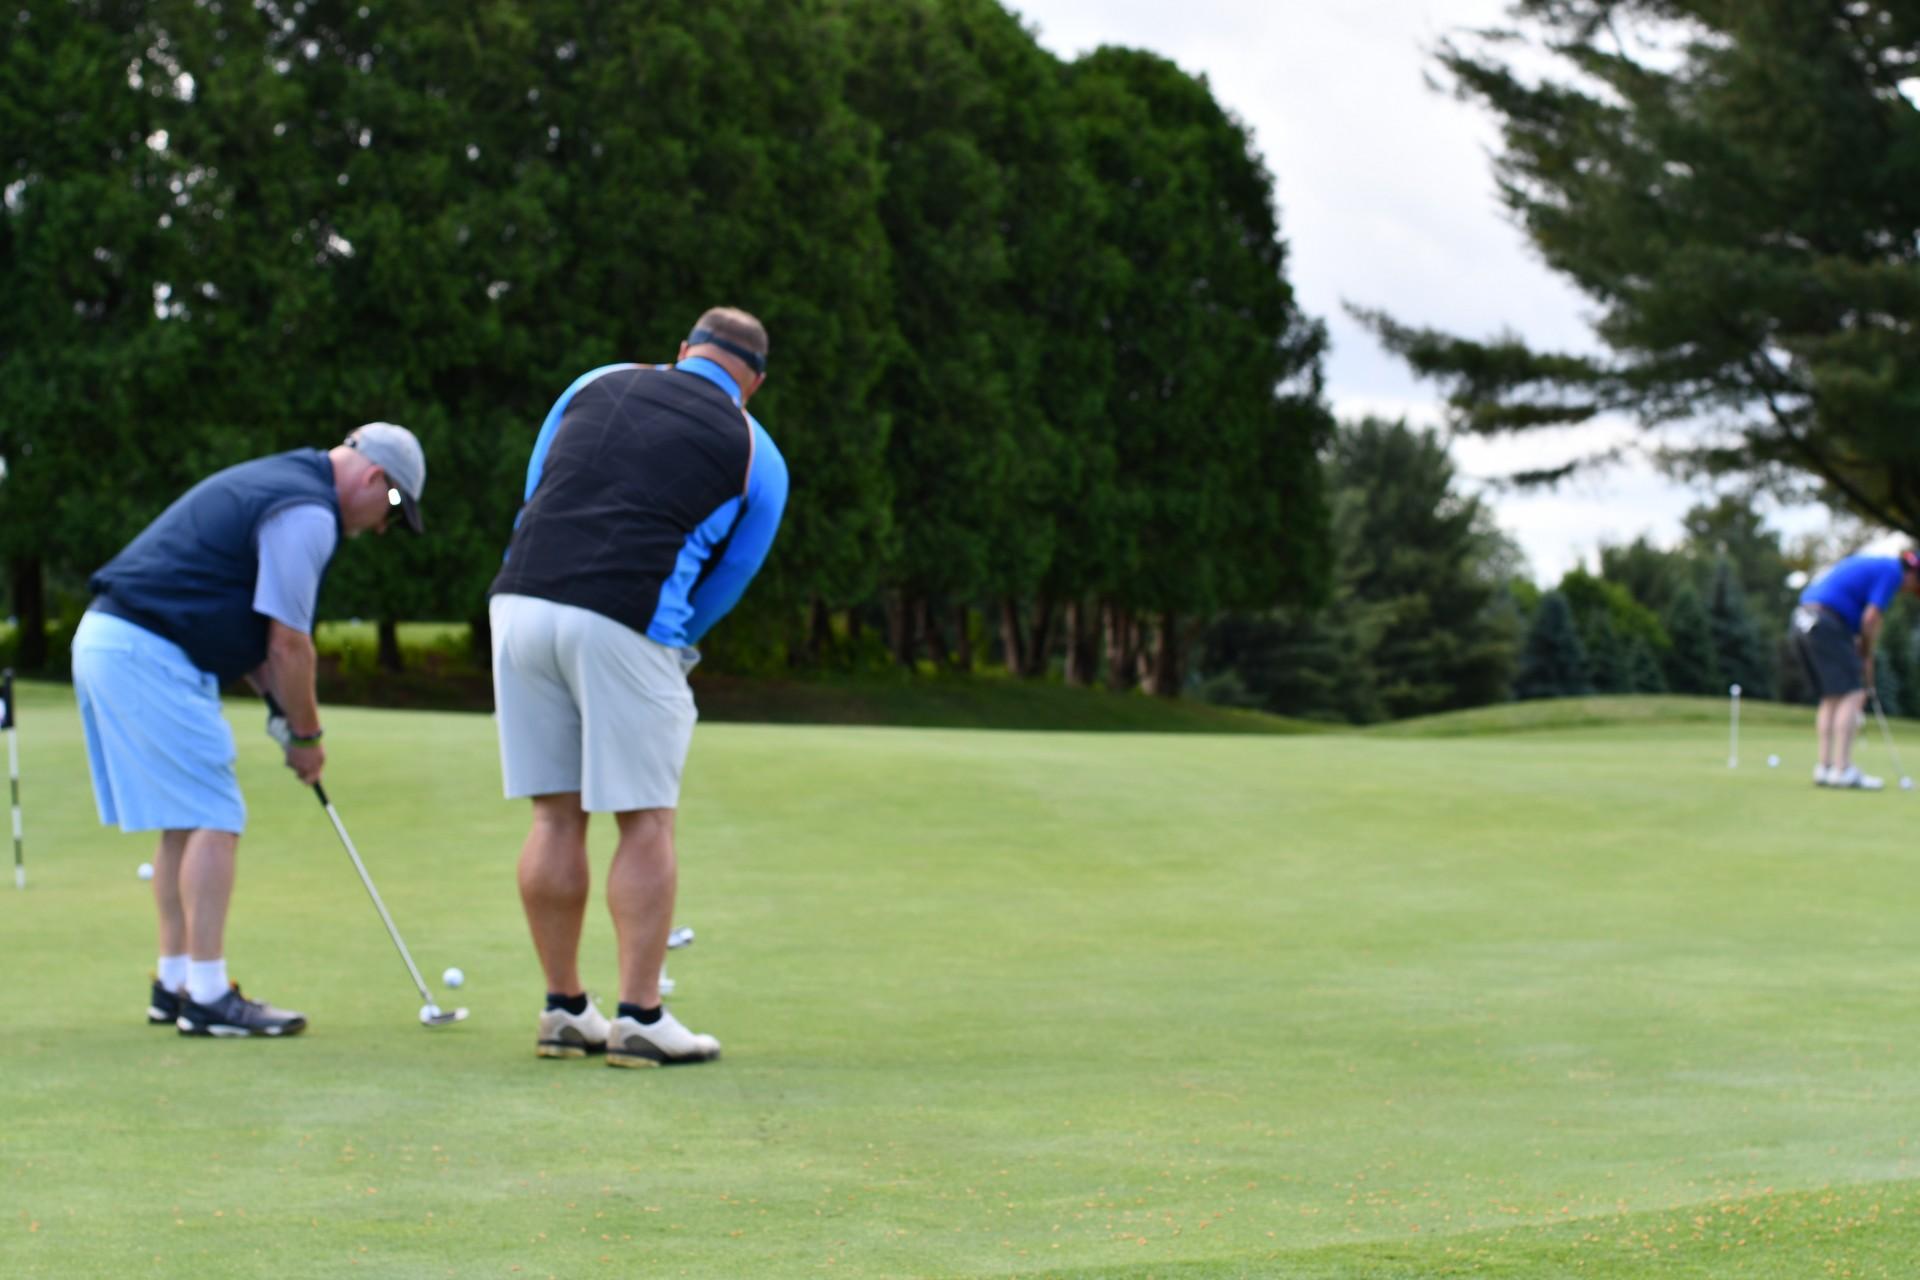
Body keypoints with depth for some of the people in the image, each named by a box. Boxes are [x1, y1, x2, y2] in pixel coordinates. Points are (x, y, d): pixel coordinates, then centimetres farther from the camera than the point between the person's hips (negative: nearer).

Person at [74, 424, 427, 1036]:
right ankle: (207, 996, -7)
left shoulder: (273, 481, 20)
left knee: (185, 822, 15)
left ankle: (175, 984, 19)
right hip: (149, 657, -11)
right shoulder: (307, 513, -12)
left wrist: (280, 707, 15)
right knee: (214, 822, -8)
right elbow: (288, 645, -12)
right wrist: (307, 736, 1)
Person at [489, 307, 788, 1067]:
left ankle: (564, 1010, 16)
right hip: (624, 624, -4)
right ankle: (640, 1018, 4)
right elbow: (723, 582, 13)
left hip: (522, 600, 4)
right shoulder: (756, 455, 11)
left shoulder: (599, 384, 18)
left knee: (555, 815, 11)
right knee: (645, 821, 6)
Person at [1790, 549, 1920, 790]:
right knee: (1852, 695, -8)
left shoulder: (1870, 566, 26)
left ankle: (1825, 767, 9)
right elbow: (1870, 619, -10)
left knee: (1831, 698, 13)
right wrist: (1867, 658, 3)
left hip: (1801, 622, 10)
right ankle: (1843, 770, -13)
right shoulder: (1892, 572, -3)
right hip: (1825, 625, -10)